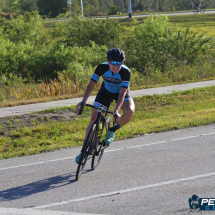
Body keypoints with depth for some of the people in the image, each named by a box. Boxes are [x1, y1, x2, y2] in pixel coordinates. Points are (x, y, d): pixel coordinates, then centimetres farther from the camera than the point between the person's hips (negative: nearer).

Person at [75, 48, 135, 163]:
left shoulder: (125, 72, -32)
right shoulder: (102, 67, -27)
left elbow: (122, 93, -36)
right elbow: (91, 85, -27)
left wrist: (116, 110, -48)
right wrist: (83, 101, -41)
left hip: (121, 93, -2)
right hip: (106, 92, 2)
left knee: (129, 112, -33)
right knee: (94, 118, -7)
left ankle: (112, 130, -5)